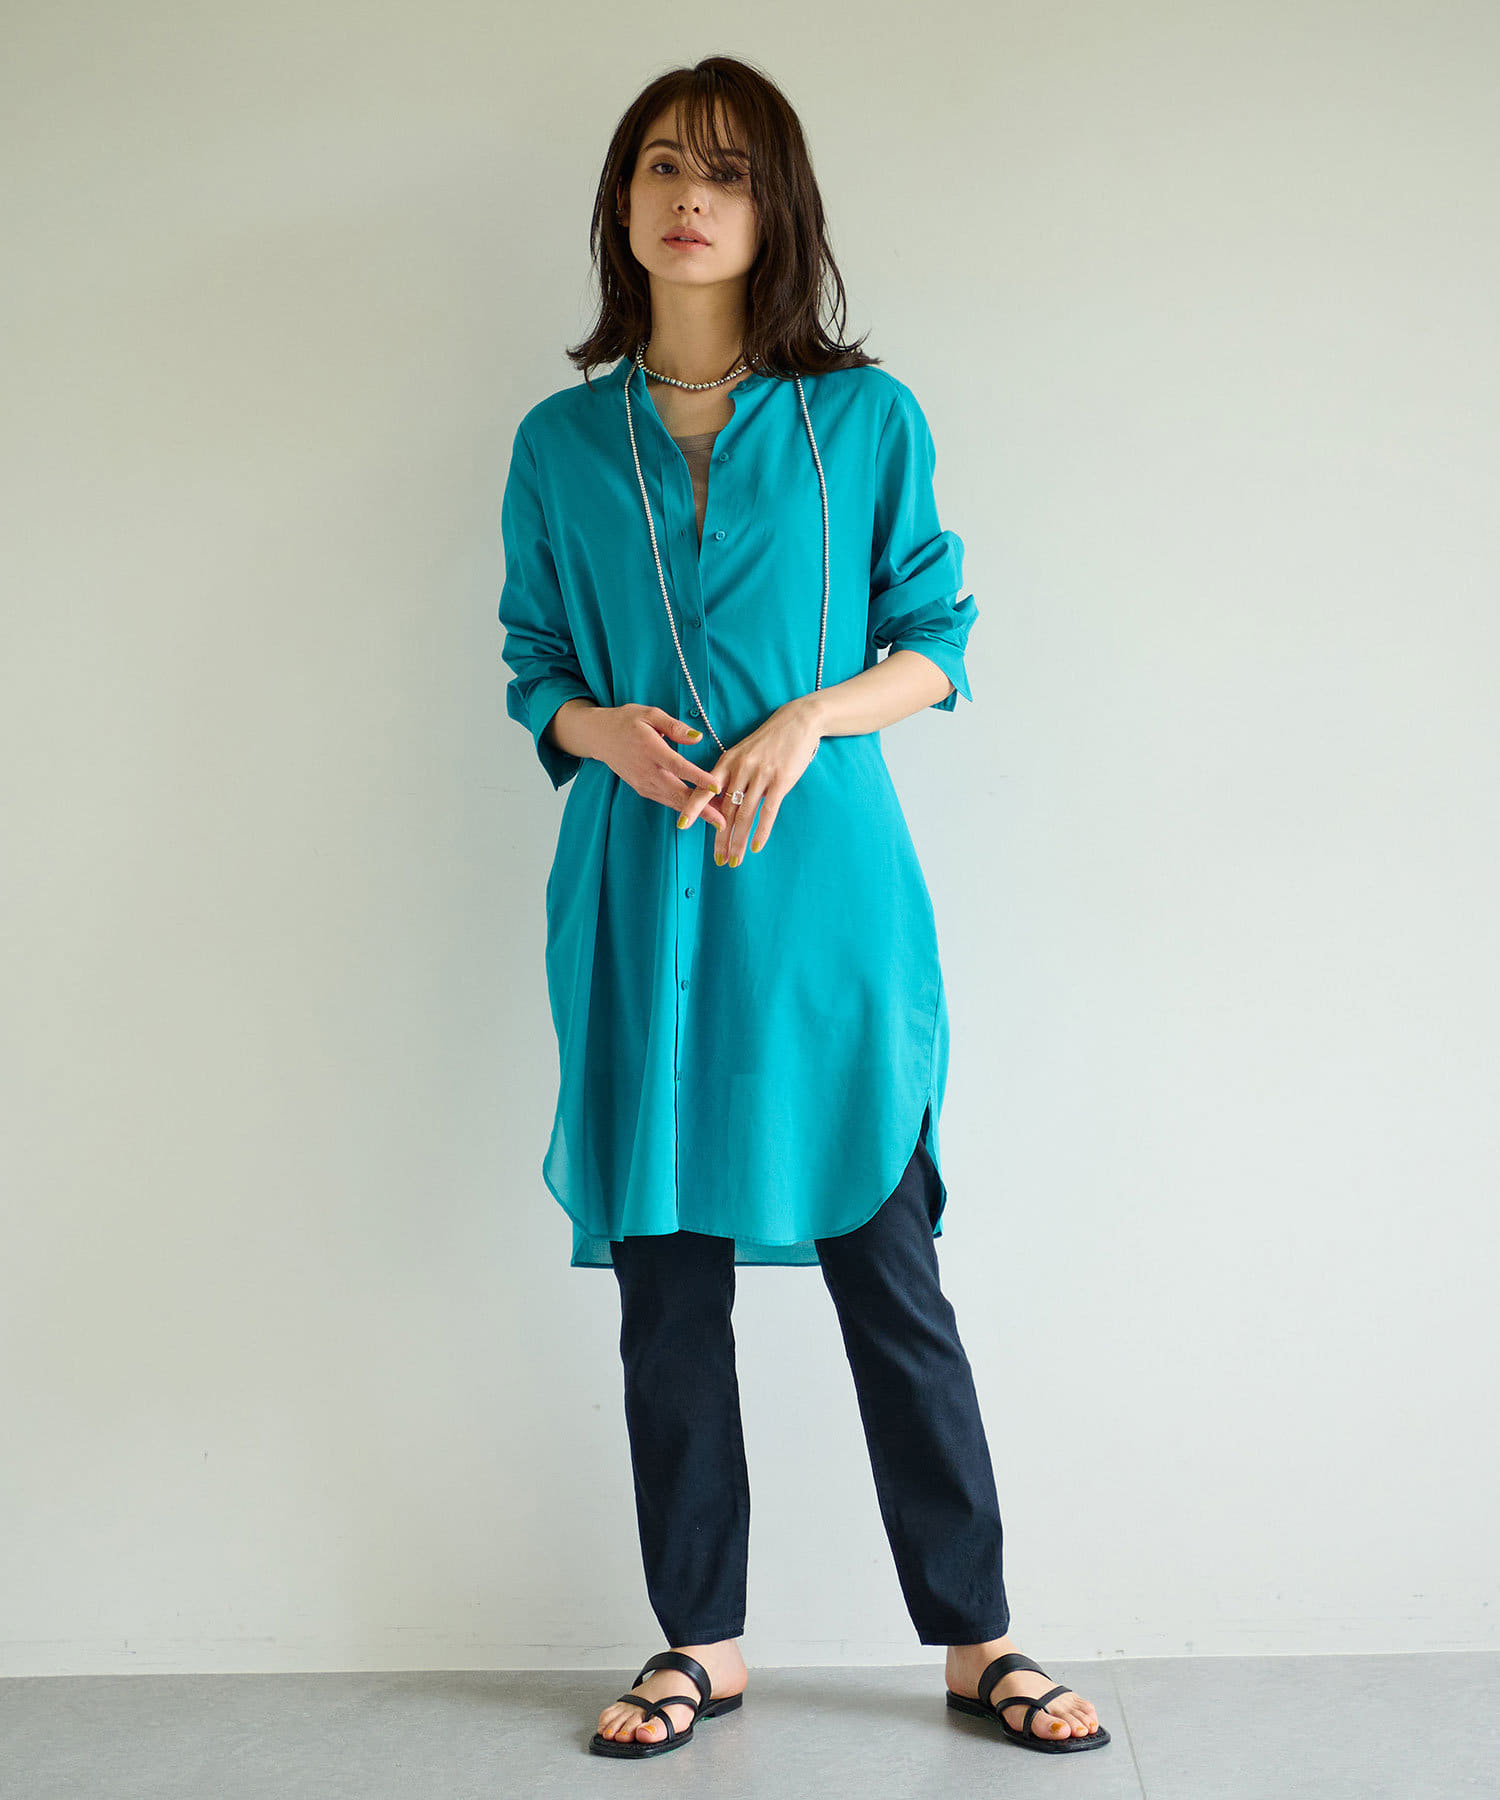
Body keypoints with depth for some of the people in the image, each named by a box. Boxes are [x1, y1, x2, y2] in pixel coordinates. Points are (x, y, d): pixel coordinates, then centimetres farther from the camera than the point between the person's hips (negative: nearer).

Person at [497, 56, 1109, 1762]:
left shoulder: (866, 419, 4)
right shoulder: (560, 444, 9)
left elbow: (938, 640, 6)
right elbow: (535, 669, 14)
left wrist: (810, 716, -12)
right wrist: (605, 729, -8)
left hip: (824, 887, -2)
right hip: (638, 899, 2)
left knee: (890, 1274, 1)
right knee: (665, 1282, 7)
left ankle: (976, 1638, 16)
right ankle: (701, 1640, 22)